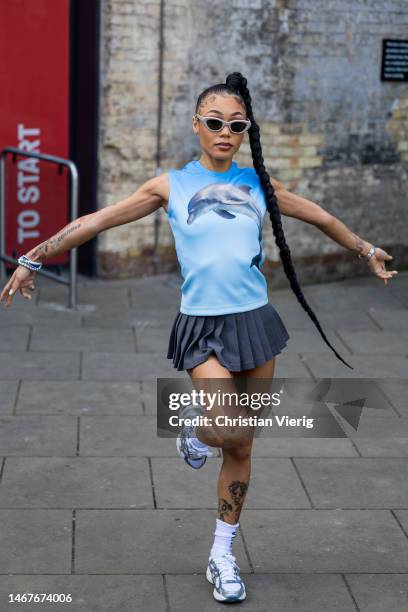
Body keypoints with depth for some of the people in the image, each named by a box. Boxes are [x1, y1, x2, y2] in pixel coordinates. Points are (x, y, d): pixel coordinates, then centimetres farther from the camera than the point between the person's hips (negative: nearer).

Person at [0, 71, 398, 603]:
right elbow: (94, 223, 1)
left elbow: (321, 218, 20)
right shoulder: (171, 186, -1)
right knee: (232, 435, -21)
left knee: (242, 446, 9)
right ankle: (195, 426, 17)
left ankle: (222, 557, 26)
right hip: (203, 327, -3)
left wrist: (367, 251, 28)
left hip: (256, 321, 3)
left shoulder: (257, 183, 6)